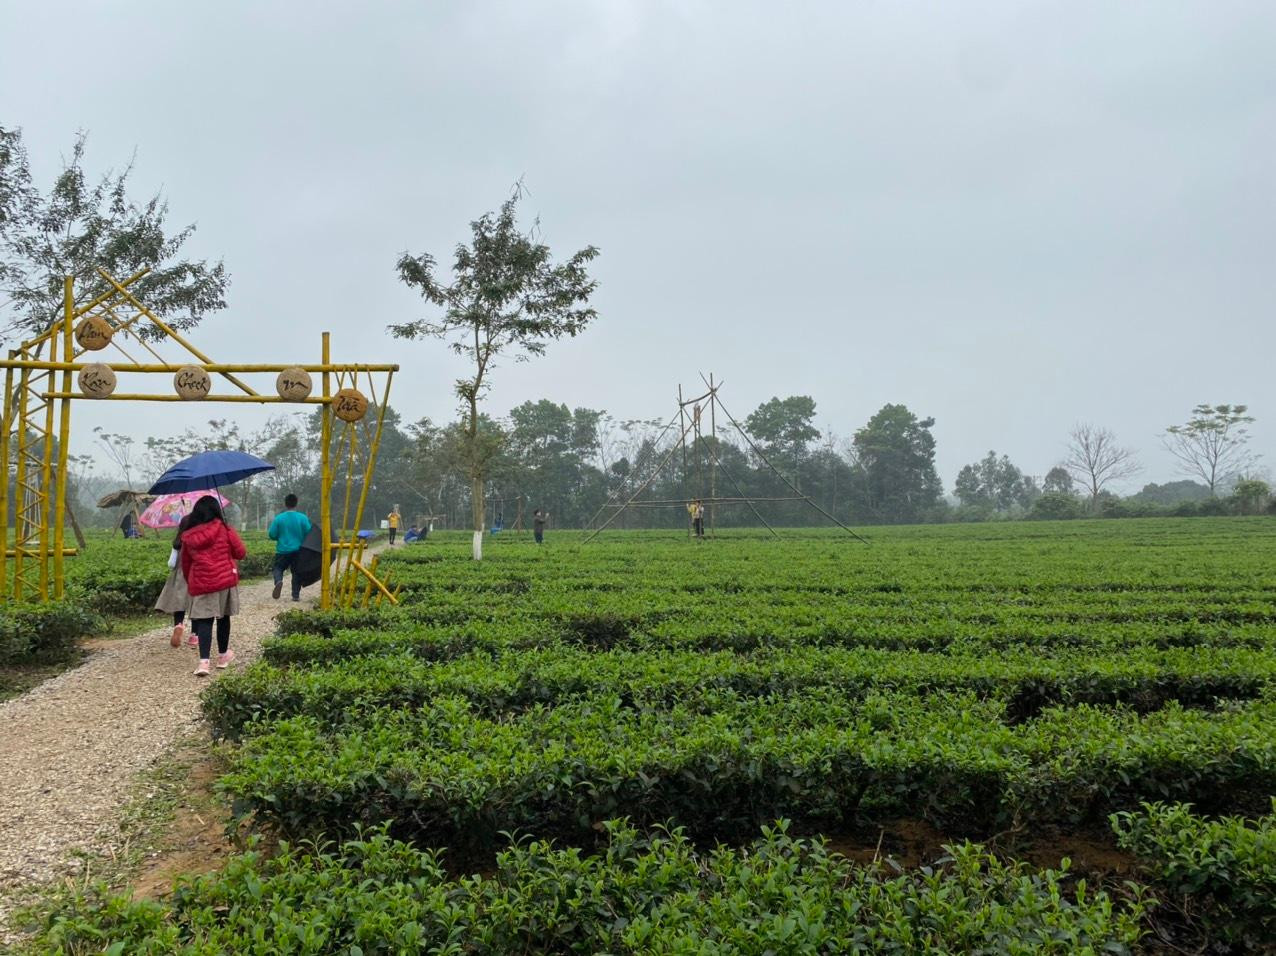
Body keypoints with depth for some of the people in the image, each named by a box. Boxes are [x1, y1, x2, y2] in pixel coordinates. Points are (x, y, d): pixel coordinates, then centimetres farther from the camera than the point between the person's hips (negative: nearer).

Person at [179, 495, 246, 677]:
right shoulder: (223, 528, -3)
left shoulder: (188, 536, 6)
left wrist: (190, 582, 27)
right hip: (225, 580, -1)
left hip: (199, 584, 1)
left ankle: (204, 661, -14)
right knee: (223, 618, 13)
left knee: (203, 621, 0)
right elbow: (241, 552, -2)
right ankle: (223, 656, 26)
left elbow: (185, 564, 12)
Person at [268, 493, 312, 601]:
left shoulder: (278, 518, -7)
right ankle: (296, 595, 12)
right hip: (298, 551, 1)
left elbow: (272, 535, -4)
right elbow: (309, 534, -6)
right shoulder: (303, 518, -8)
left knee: (278, 568, 15)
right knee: (296, 572, 14)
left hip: (283, 551, -1)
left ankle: (278, 581, -17)